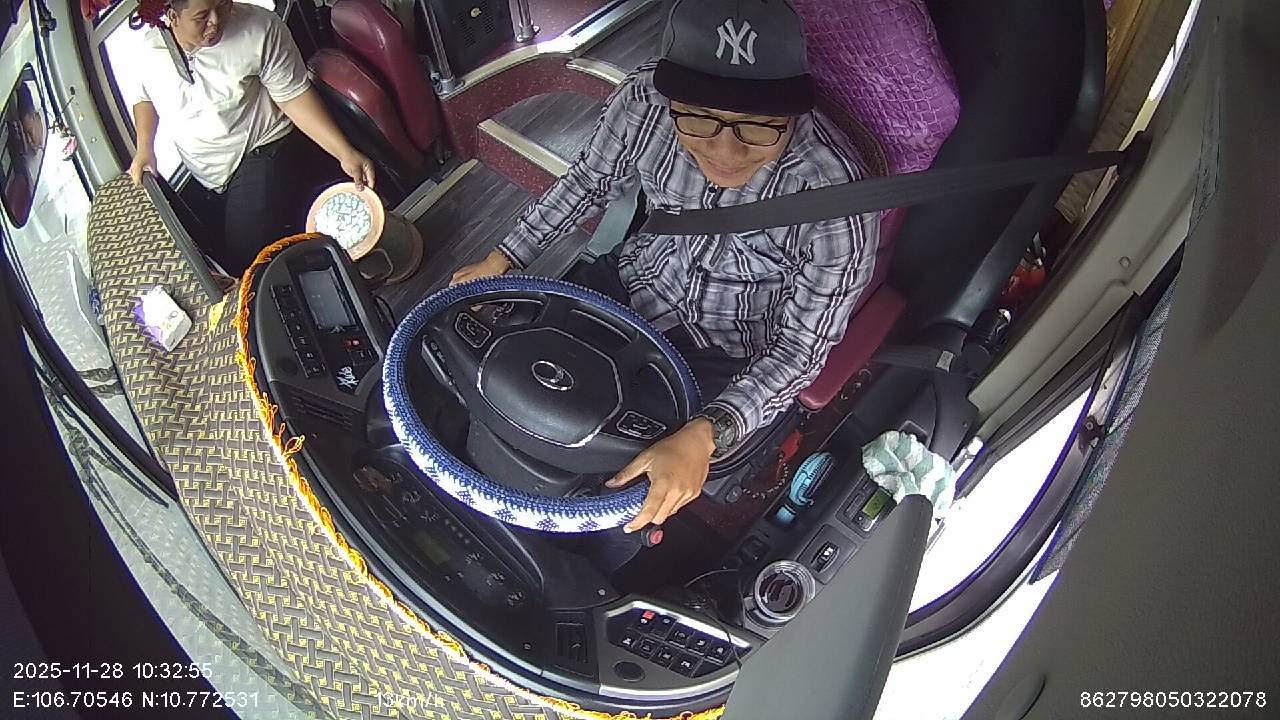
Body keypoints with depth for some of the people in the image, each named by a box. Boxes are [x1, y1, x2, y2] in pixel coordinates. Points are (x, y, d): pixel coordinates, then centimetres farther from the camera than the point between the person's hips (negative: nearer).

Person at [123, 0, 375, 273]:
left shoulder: (259, 28, -19)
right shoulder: (151, 48, -4)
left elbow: (294, 95, -17)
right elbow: (145, 96, 17)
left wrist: (345, 153, -25)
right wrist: (144, 148, 3)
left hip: (263, 155, -6)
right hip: (204, 175, 6)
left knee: (246, 259, -17)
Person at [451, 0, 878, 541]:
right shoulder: (643, 100, -24)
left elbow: (803, 345, -24)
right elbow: (591, 181, -1)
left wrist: (705, 436, -38)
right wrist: (502, 261, -1)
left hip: (726, 356, -4)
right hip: (636, 280, 4)